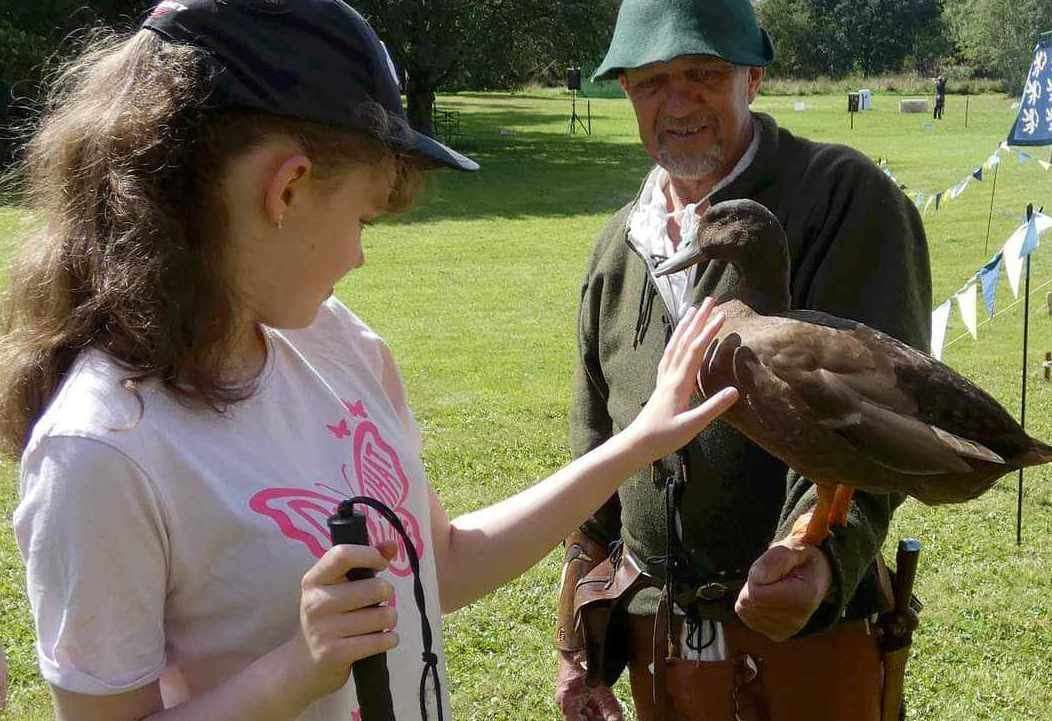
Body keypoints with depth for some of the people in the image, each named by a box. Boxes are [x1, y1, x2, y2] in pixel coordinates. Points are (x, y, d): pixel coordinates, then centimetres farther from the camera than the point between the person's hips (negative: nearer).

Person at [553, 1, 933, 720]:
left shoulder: (846, 197, -10)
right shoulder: (620, 245, 8)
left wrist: (823, 550, -38)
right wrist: (579, 647, 13)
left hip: (806, 637, -5)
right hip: (654, 635, 5)